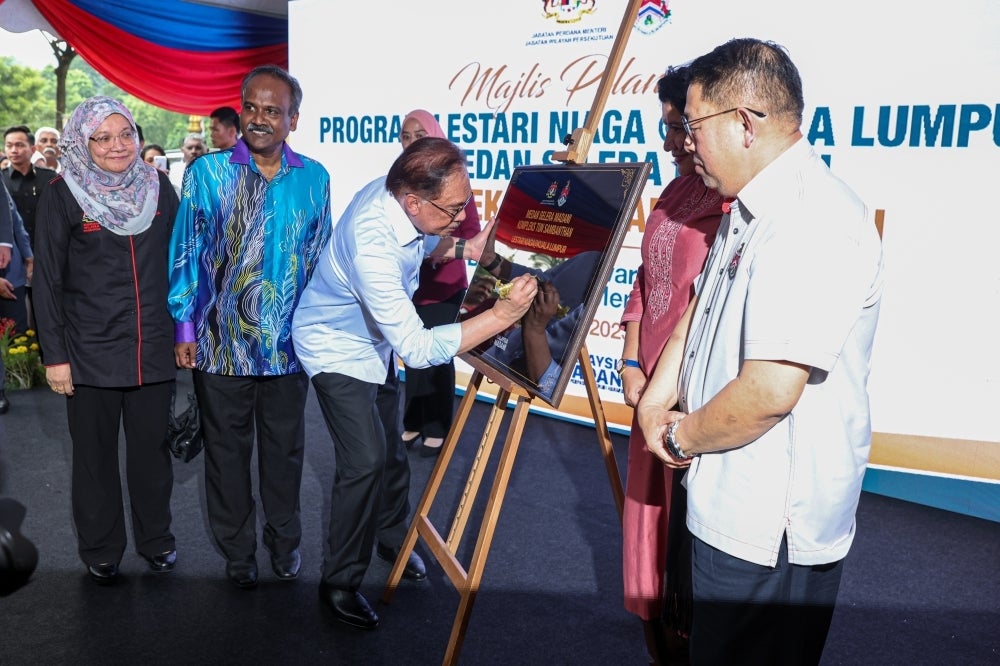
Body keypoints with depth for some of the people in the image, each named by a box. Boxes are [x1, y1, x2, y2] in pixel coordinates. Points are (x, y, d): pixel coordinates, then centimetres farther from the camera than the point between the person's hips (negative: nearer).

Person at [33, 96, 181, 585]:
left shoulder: (157, 186, 4)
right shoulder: (61, 195, -4)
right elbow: (47, 282, -3)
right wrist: (55, 356, -6)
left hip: (153, 348, 2)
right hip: (90, 352, -2)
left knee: (152, 449, 11)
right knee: (95, 454, 10)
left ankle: (156, 539, 30)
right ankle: (100, 551, 28)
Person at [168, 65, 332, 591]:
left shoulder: (313, 178, 2)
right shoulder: (208, 172, -4)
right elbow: (188, 252, -2)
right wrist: (184, 327, -4)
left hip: (288, 343, 2)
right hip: (222, 341, -1)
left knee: (284, 448, 14)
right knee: (227, 450, 12)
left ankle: (284, 542, 33)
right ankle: (237, 551, 30)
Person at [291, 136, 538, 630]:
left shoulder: (394, 192, -17)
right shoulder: (372, 244, -41)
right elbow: (418, 350, -41)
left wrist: (461, 248, -11)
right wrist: (502, 315, -43)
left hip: (376, 339, 8)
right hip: (338, 349, -8)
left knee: (389, 446, 17)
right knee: (365, 461, -15)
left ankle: (391, 537, 40)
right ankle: (339, 582, 4)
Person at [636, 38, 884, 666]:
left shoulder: (816, 224, -26)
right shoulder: (750, 210, 9)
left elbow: (770, 392, -31)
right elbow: (699, 308, 16)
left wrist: (681, 436, -13)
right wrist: (656, 402, 3)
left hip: (770, 533, -9)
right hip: (730, 505, 9)